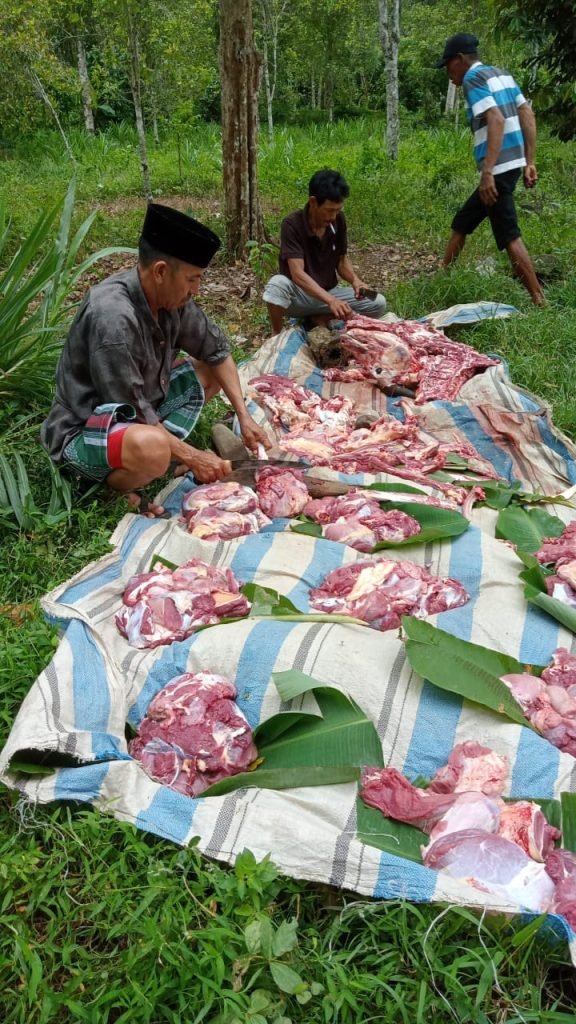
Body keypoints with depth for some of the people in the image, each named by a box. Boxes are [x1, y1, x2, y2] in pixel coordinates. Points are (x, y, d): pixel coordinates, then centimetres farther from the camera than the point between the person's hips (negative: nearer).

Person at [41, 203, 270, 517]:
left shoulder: (172, 297, -9)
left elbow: (217, 350, 5)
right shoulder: (112, 317, -32)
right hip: (83, 431, -8)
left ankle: (160, 442, 1)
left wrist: (243, 415, -4)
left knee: (211, 370, 8)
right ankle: (111, 483, -7)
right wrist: (191, 456, -21)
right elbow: (130, 414, -30)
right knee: (151, 448, -39)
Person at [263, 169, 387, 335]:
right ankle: (277, 336, -12)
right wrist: (331, 301, -44)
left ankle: (317, 319, -5)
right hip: (299, 295, -5)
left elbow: (342, 260, 5)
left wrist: (355, 280, -19)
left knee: (378, 304, -13)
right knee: (278, 284, -39)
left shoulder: (338, 221, -6)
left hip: (329, 293, 5)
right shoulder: (292, 224, -21)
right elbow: (297, 274, -31)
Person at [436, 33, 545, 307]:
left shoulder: (473, 78, -7)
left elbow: (496, 121, -21)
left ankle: (539, 302, -6)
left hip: (499, 167, -10)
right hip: (512, 163, 10)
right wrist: (529, 163, 16)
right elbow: (528, 116, 16)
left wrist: (487, 173, -25)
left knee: (509, 236, -7)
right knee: (461, 223, 18)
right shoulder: (500, 74, 19)